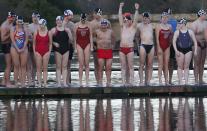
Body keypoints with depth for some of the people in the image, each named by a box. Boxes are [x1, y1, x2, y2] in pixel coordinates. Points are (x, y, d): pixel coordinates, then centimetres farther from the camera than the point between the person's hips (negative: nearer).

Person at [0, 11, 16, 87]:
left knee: (9, 65, 16)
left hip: (10, 45, 10)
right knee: (8, 65, -6)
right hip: (6, 46, -10)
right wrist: (10, 34, -21)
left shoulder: (11, 24, 12)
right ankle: (8, 83, -2)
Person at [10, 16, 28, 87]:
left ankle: (23, 83, 2)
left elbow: (26, 39, 3)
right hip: (15, 49, -2)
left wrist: (23, 49, -9)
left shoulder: (25, 29, 7)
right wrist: (17, 49, -12)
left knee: (23, 66, 0)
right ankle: (16, 83, -1)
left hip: (24, 49, 2)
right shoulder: (13, 29, 2)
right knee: (16, 66, -2)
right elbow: (13, 40, -5)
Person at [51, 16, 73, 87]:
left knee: (64, 66, 2)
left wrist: (68, 32, -8)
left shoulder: (66, 29, 11)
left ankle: (65, 82, 3)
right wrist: (54, 43, -15)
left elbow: (71, 39, 6)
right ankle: (59, 82, 0)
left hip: (66, 49, 2)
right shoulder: (53, 30, 4)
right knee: (58, 66, -1)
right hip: (57, 49, -2)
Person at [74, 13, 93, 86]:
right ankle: (80, 81, -1)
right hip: (79, 45, -1)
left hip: (87, 44, 1)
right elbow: (75, 36, 5)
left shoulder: (88, 25, 4)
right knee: (81, 64, -4)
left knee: (86, 64, -1)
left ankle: (87, 81, 1)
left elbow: (90, 36, 6)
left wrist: (91, 46, 1)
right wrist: (75, 47, 1)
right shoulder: (77, 25, 3)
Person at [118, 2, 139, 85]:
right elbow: (120, 17, 8)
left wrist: (136, 10, -18)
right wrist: (120, 8, 1)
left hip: (130, 48, -4)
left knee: (130, 66, -3)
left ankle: (131, 82, -3)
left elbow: (136, 19, -8)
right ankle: (123, 82, 3)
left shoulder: (133, 27, 4)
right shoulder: (123, 27, 14)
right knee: (123, 67, 3)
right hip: (122, 48, 4)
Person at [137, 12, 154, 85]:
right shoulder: (139, 26, 3)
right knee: (142, 65, -5)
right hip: (143, 46, -4)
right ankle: (141, 81, -4)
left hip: (151, 46, 4)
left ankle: (148, 81, 5)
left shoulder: (151, 26, 14)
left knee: (150, 65, 3)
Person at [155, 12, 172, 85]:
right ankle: (160, 80, -5)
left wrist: (170, 44, 6)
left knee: (166, 64, 4)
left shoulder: (170, 26, 10)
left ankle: (167, 80, 6)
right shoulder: (158, 26, -3)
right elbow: (157, 38, -7)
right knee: (160, 64, -5)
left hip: (167, 46, 4)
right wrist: (158, 48, -14)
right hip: (160, 46, -4)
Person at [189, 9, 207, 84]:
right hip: (197, 44, -6)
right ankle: (196, 80, -4)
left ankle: (201, 79, 15)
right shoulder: (194, 24, -10)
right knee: (197, 63, -6)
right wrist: (200, 41, -14)